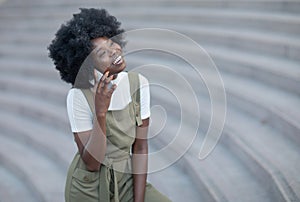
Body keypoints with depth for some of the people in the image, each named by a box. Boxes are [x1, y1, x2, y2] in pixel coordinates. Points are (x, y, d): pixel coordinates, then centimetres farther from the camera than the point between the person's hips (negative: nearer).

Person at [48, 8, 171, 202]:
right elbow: (92, 163, -20)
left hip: (127, 180, 4)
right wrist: (101, 111, -31)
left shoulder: (138, 83, -8)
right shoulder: (79, 96, -19)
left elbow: (140, 147, -4)